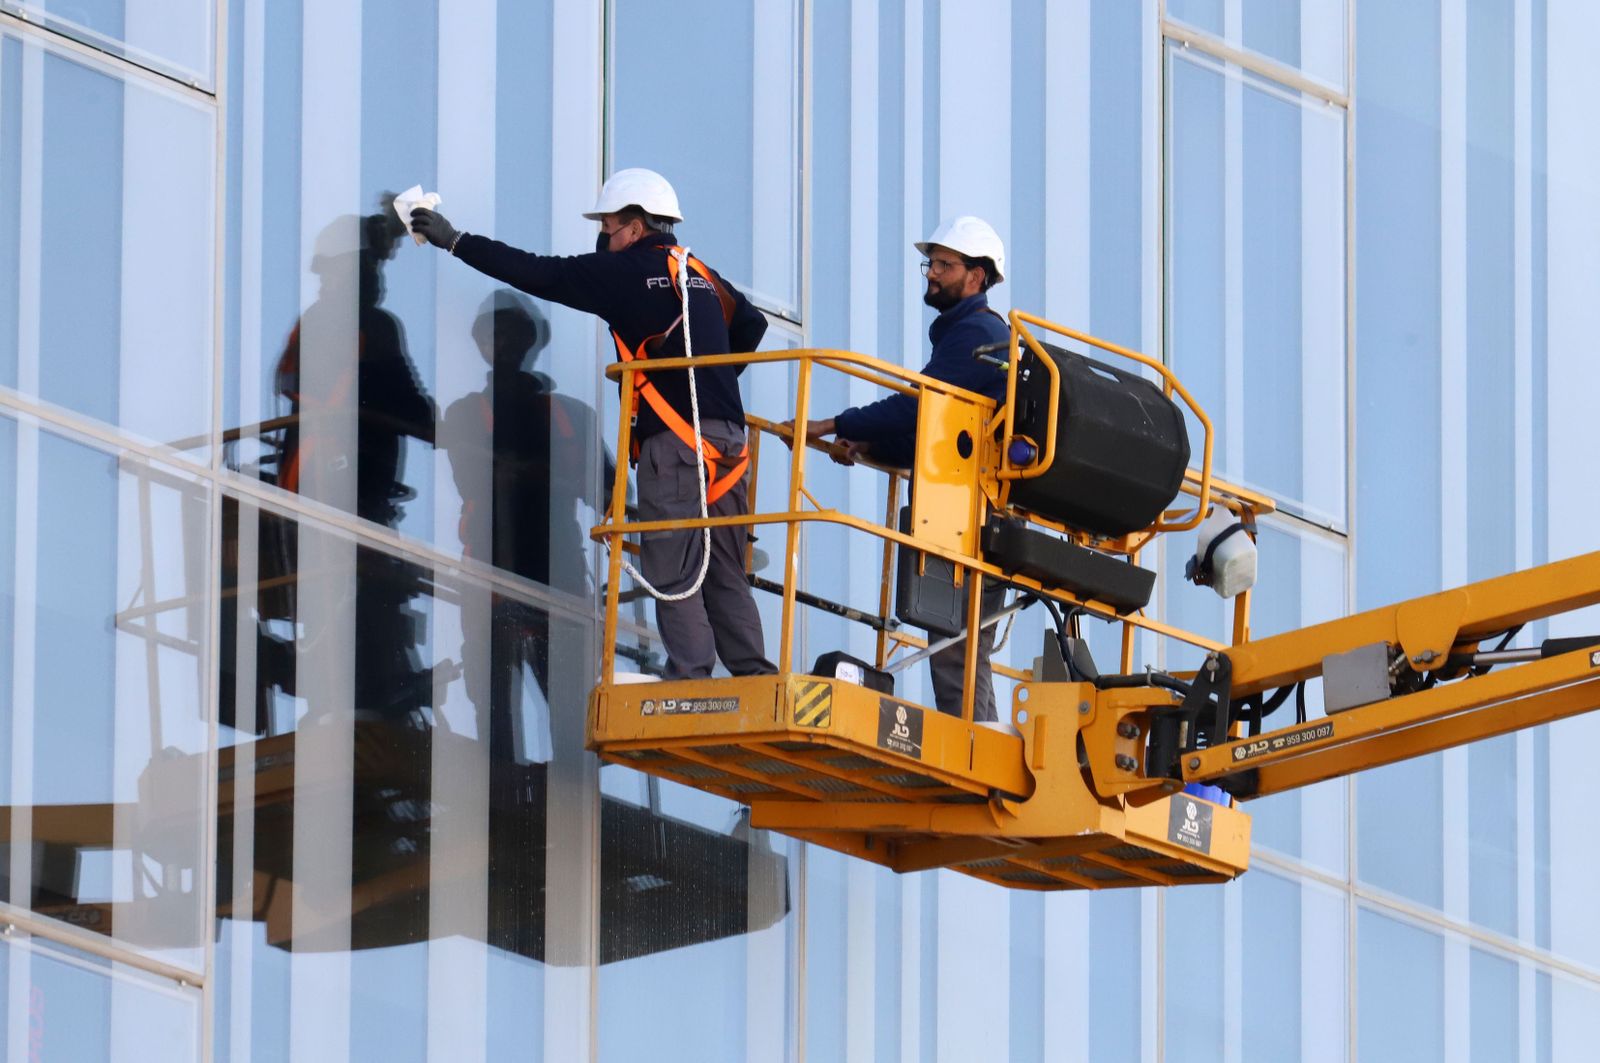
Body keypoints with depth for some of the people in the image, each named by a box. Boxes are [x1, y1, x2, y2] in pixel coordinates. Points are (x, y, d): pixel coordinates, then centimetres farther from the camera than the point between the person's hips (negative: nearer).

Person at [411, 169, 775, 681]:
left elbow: (541, 274, -3)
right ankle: (756, 678, 6)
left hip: (674, 439, -7)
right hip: (729, 439, 7)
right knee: (725, 573, 11)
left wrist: (456, 241, 4)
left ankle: (692, 681, -13)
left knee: (672, 573, -6)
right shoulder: (702, 275, 17)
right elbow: (751, 324, 23)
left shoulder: (626, 272, -3)